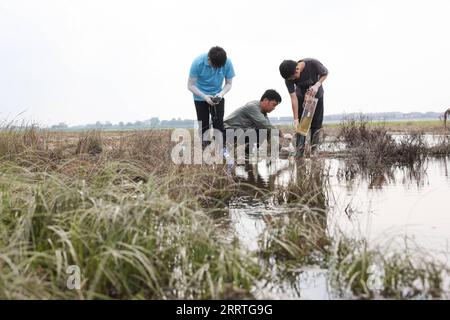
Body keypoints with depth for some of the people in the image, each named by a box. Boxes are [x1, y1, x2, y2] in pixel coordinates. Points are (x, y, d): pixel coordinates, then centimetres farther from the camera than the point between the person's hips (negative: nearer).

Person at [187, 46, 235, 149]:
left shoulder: (227, 62, -23)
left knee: (218, 123, -6)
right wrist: (205, 96, -31)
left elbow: (228, 83, -9)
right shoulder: (198, 62, -28)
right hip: (200, 97, -1)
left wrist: (221, 94, -28)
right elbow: (191, 85, -20)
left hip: (217, 97, 1)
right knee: (203, 125, -1)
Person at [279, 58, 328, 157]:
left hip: (316, 94, -1)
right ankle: (300, 151, 1)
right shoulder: (288, 79, -29)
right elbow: (293, 98, -27)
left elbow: (325, 73, -14)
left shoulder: (313, 64, -35)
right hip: (301, 96, 1)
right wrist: (296, 119, -29)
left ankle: (314, 151, 9)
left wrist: (317, 85, -32)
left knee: (316, 124, 1)